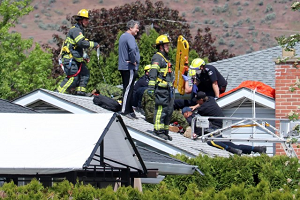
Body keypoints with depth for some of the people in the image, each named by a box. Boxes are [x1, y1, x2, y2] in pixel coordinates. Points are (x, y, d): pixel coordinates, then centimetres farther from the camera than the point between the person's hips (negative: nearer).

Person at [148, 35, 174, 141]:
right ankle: (159, 131, -9)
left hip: (168, 89, 10)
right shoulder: (157, 58, -9)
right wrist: (151, 87, -26)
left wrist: (171, 87, 34)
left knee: (169, 110, 10)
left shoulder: (165, 58, 23)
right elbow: (153, 73, -18)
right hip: (161, 88, -10)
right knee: (161, 109, -10)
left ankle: (165, 131, 16)